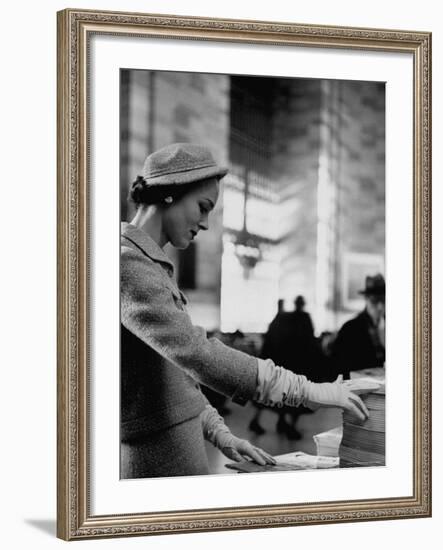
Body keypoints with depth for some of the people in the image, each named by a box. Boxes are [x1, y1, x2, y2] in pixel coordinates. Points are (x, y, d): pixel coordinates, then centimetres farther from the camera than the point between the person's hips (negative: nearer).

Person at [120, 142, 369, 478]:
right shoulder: (126, 264, -17)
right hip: (155, 463, -10)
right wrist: (307, 391, -25)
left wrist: (218, 432, 11)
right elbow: (195, 353, -28)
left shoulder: (150, 265, 17)